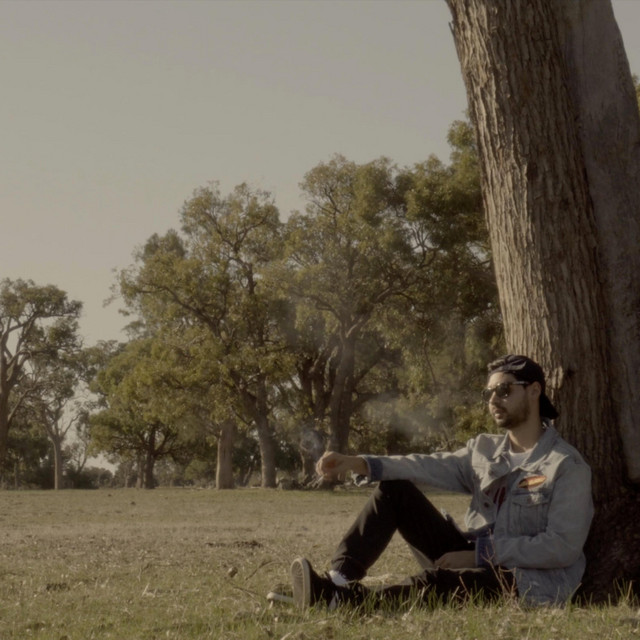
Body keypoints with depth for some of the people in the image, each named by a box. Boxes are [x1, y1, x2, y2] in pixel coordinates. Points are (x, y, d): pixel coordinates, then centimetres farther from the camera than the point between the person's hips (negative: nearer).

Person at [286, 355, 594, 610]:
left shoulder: (568, 466, -9)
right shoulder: (484, 449, 12)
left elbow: (563, 546, -17)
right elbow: (430, 466, -3)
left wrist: (480, 553, -21)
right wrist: (358, 463, -18)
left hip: (532, 582, -7)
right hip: (475, 560, 7)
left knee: (435, 581, -36)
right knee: (395, 489, -4)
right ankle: (340, 580, -21)